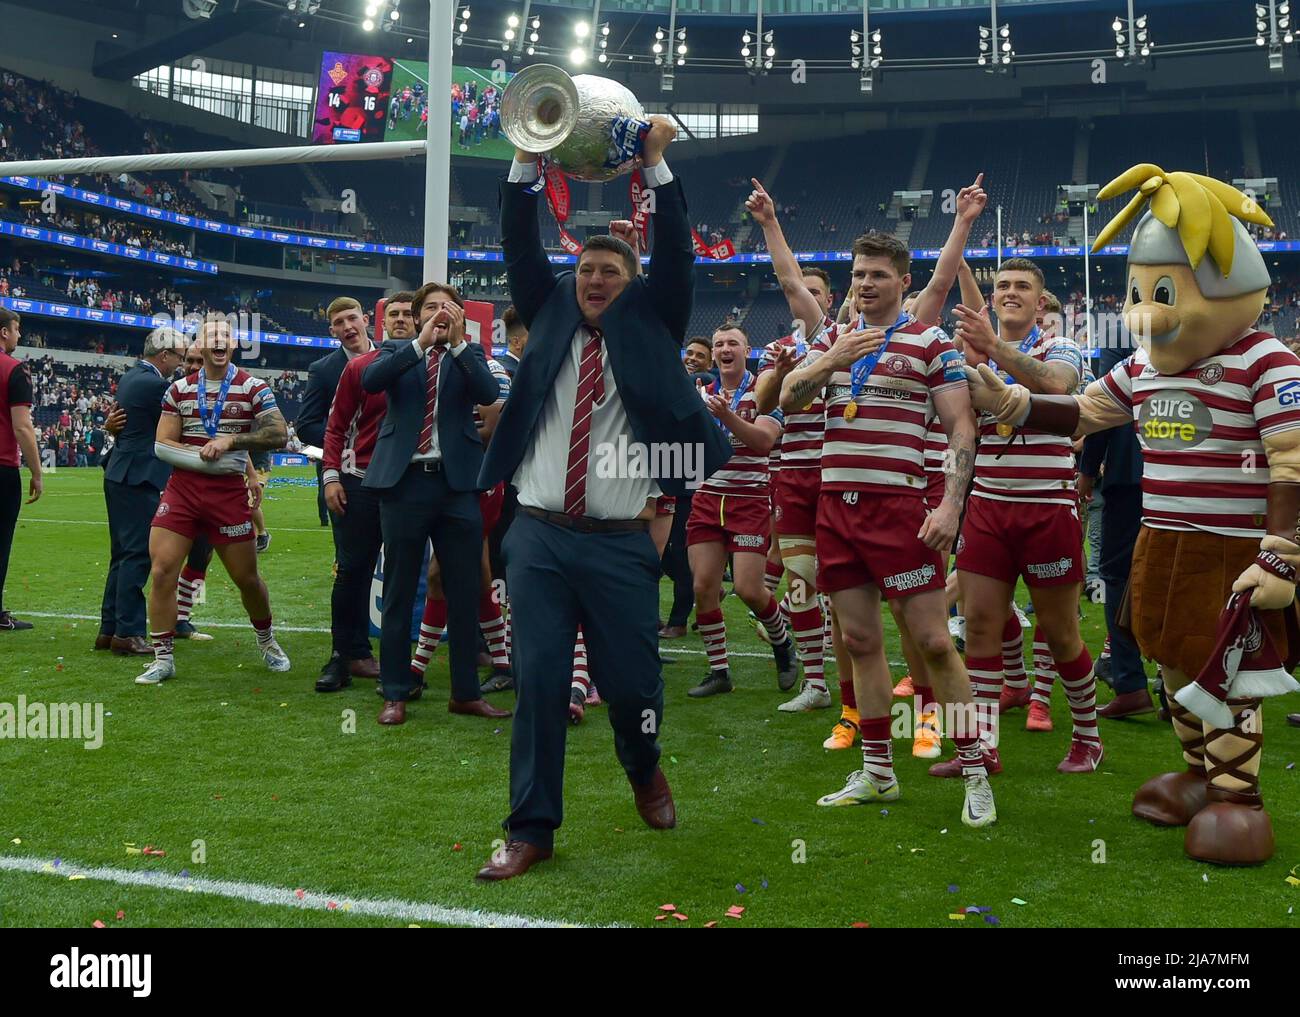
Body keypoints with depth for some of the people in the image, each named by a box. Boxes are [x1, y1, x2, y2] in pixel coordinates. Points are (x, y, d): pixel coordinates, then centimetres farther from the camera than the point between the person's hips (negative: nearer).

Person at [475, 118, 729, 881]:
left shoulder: (651, 323, 7)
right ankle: (532, 829, 10)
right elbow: (521, 250, 2)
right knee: (539, 684, 0)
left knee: (630, 683, 4)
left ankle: (646, 773, 36)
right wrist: (527, 164, -8)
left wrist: (656, 166, -9)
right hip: (539, 536, 1)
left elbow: (677, 255, -4)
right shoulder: (551, 313, 12)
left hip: (622, 541, -1)